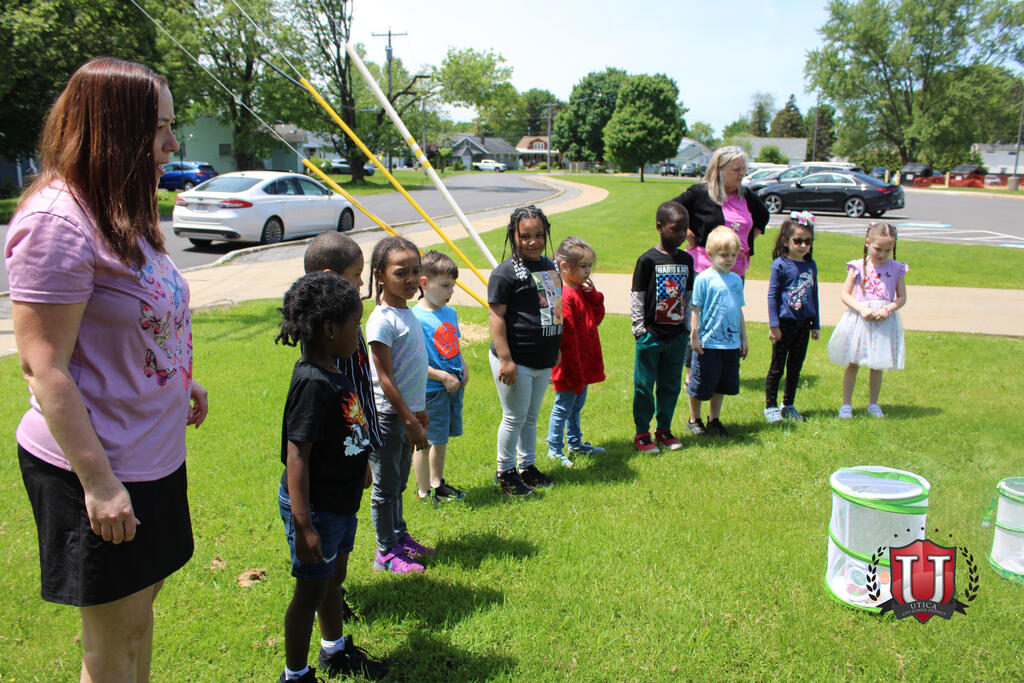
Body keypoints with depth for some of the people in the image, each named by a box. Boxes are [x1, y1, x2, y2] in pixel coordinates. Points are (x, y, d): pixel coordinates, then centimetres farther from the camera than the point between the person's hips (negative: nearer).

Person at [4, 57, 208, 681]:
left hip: (152, 454, 9)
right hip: (100, 468, -9)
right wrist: (99, 482, -23)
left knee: (141, 597, 22)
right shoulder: (58, 221, -22)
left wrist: (183, 383, 22)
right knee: (116, 631, 7)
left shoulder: (122, 213, 9)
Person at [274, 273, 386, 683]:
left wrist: (361, 465, 27)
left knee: (334, 577, 25)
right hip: (315, 507, -9)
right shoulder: (313, 383, -26)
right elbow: (296, 456, -28)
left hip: (340, 501, 9)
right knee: (311, 590, 7)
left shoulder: (332, 373, 3)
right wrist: (303, 525, -28)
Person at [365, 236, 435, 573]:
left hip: (406, 411, 8)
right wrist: (411, 422, -19)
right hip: (388, 416, -8)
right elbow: (385, 380, -20)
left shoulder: (407, 311, 7)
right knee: (386, 487, 5)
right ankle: (386, 553, 18)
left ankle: (399, 537, 35)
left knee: (398, 482, 21)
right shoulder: (382, 320, -19)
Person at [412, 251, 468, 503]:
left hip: (454, 386, 8)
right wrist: (443, 376, -19)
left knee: (442, 439, 19)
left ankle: (437, 483, 35)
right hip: (430, 391, -8)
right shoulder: (416, 318, -17)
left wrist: (463, 368, 4)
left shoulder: (450, 313, 8)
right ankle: (425, 492, 19)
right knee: (425, 441, 4)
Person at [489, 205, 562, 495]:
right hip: (516, 361, -7)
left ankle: (527, 466, 33)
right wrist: (505, 359, -20)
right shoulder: (506, 272, -14)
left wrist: (556, 349, 22)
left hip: (543, 361, 7)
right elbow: (496, 316, -17)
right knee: (515, 417, 4)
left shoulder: (550, 266, 10)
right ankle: (504, 472, 20)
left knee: (531, 417, 18)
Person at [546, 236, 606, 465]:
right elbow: (566, 337, -23)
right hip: (570, 366, -9)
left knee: (577, 404, 22)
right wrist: (574, 372, -22)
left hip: (584, 363, 9)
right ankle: (555, 449, 17)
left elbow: (597, 318, 13)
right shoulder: (564, 296, -23)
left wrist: (592, 293, -2)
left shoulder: (583, 291, 8)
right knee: (563, 407, 3)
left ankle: (575, 442, 36)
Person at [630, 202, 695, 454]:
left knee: (671, 385, 13)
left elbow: (689, 296, 14)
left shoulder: (686, 260, 7)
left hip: (677, 336, 5)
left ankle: (664, 429, 27)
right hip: (651, 336, -5)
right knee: (644, 385, 4)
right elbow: (636, 296, -7)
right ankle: (642, 433, 16)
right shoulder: (648, 260, -9)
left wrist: (687, 326, 10)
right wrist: (639, 328, -9)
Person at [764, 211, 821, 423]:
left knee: (795, 367, 13)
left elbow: (814, 294, 15)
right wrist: (773, 324, -11)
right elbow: (772, 295, -8)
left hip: (803, 324, 5)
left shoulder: (811, 265, 7)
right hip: (785, 322, -5)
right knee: (777, 367, 2)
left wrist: (815, 324, 15)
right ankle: (770, 406, 12)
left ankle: (788, 405, 24)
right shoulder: (780, 265, -9)